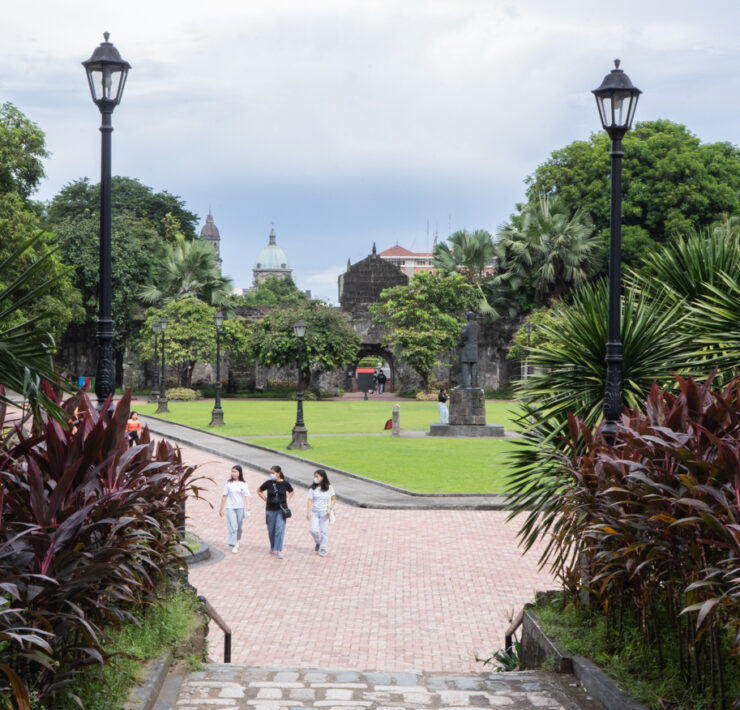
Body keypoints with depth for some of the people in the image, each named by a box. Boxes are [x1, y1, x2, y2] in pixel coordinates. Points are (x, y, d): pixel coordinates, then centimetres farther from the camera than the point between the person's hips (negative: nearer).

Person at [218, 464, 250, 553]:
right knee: (232, 527, -10)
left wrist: (246, 509, -4)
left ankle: (237, 542, 31)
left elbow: (245, 497, 2)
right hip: (230, 507, -2)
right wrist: (221, 509, 4)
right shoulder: (228, 483, 1)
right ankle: (233, 546, -9)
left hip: (240, 507, 2)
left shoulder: (243, 484, 3)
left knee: (239, 527, 10)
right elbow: (224, 496, 3)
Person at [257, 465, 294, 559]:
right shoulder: (268, 483, -3)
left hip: (281, 510, -2)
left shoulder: (285, 483, -4)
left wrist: (287, 499, 5)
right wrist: (266, 499, 4)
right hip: (270, 510, 2)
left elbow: (292, 492, 17)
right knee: (271, 530, 10)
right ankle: (272, 547, 32)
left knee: (280, 529, -10)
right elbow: (259, 491, 14)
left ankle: (279, 550, -10)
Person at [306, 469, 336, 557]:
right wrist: (308, 512, -7)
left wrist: (330, 508, -10)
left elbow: (333, 499, 5)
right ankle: (318, 543, 19)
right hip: (314, 512, 1)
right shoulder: (313, 488, 1)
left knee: (324, 531, -2)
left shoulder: (329, 488, -1)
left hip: (324, 513, -1)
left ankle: (323, 549, 10)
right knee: (313, 530, -9)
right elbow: (310, 500, -1)